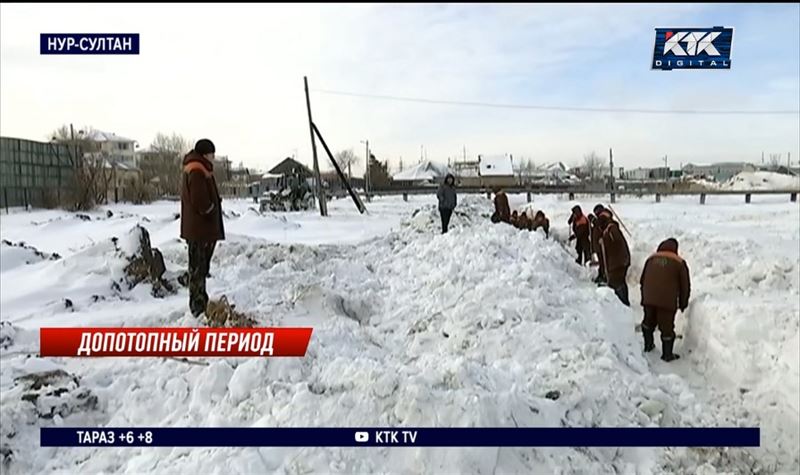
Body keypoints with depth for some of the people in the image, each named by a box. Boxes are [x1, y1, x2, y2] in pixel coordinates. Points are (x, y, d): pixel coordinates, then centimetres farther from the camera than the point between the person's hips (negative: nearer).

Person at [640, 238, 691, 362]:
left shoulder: (651, 259, 13)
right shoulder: (679, 262, 1)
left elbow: (642, 281, 18)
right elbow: (685, 285, 6)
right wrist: (683, 304, 19)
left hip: (649, 299, 4)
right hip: (667, 301, -4)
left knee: (649, 321, 24)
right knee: (666, 327, 6)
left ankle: (648, 345, 38)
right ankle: (667, 354, 15)